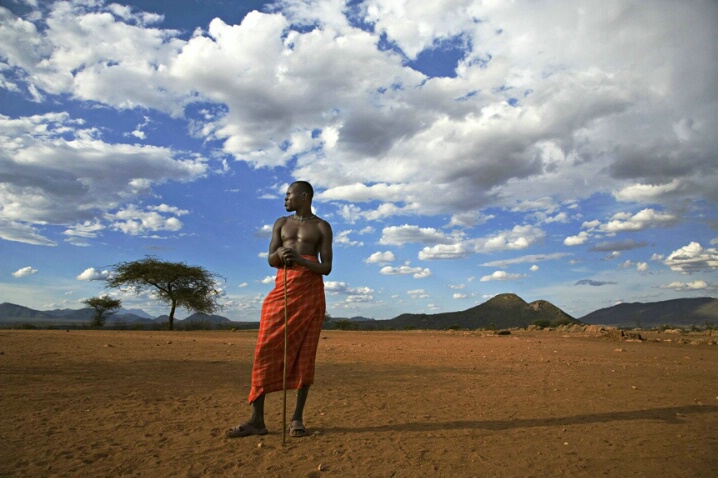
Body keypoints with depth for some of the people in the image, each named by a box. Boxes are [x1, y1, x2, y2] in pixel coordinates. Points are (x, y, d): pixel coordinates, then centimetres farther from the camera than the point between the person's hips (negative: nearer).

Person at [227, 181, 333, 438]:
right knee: (266, 350, -6)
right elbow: (270, 260, 10)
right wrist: (279, 254, -14)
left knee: (305, 354, -2)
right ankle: (257, 419, -1)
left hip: (310, 292, -2)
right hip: (282, 289, 3)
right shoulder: (281, 223, 18)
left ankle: (298, 418, 6)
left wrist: (301, 260, -18)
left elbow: (327, 268, 0)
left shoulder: (322, 227, 8)